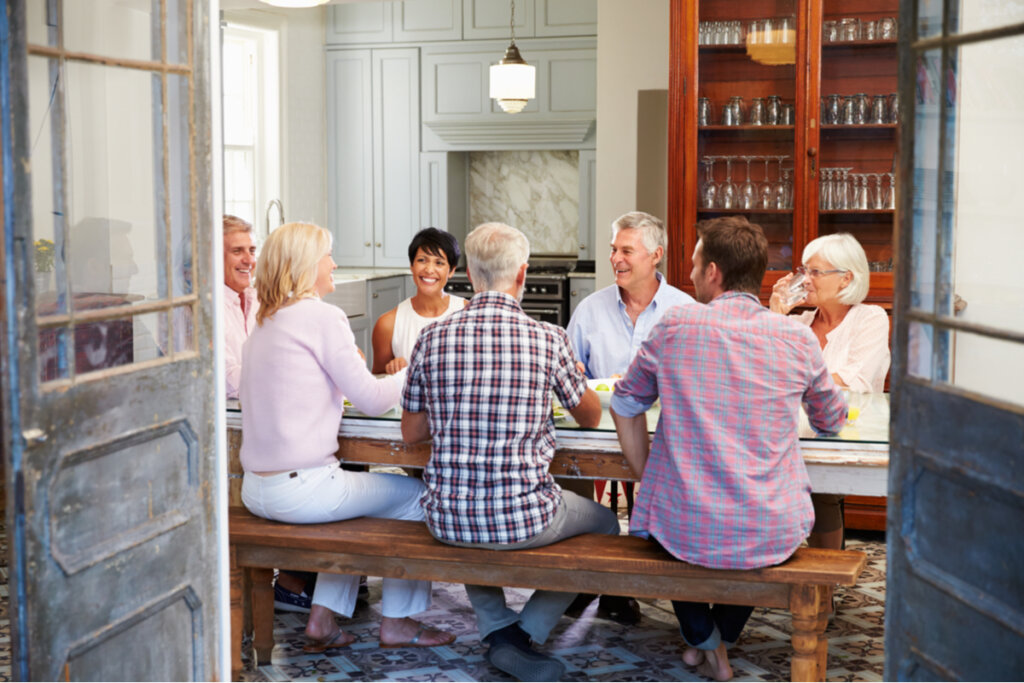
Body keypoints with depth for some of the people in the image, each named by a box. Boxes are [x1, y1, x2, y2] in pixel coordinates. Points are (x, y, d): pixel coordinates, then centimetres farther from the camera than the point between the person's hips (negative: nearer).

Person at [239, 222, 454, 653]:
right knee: (416, 494, 8)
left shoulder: (263, 324, 13)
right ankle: (397, 622, 15)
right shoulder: (322, 317, -12)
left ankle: (323, 619, 23)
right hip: (299, 489, -9)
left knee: (355, 487, 31)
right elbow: (370, 400, -10)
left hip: (256, 489, 9)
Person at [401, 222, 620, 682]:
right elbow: (591, 417, 9)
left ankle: (498, 631, 21)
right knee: (605, 523, 27)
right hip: (523, 520, -2)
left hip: (447, 520, 3)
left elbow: (411, 433, 7)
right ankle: (525, 634, 14)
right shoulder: (547, 339, -8)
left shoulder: (433, 338, -3)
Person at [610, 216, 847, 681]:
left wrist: (647, 481, 15)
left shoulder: (674, 327, -6)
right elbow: (832, 420, 14)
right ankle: (721, 637, 35)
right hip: (773, 537, 1)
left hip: (685, 533, -1)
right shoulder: (796, 339, -4)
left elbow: (624, 407, 7)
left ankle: (703, 639, 32)